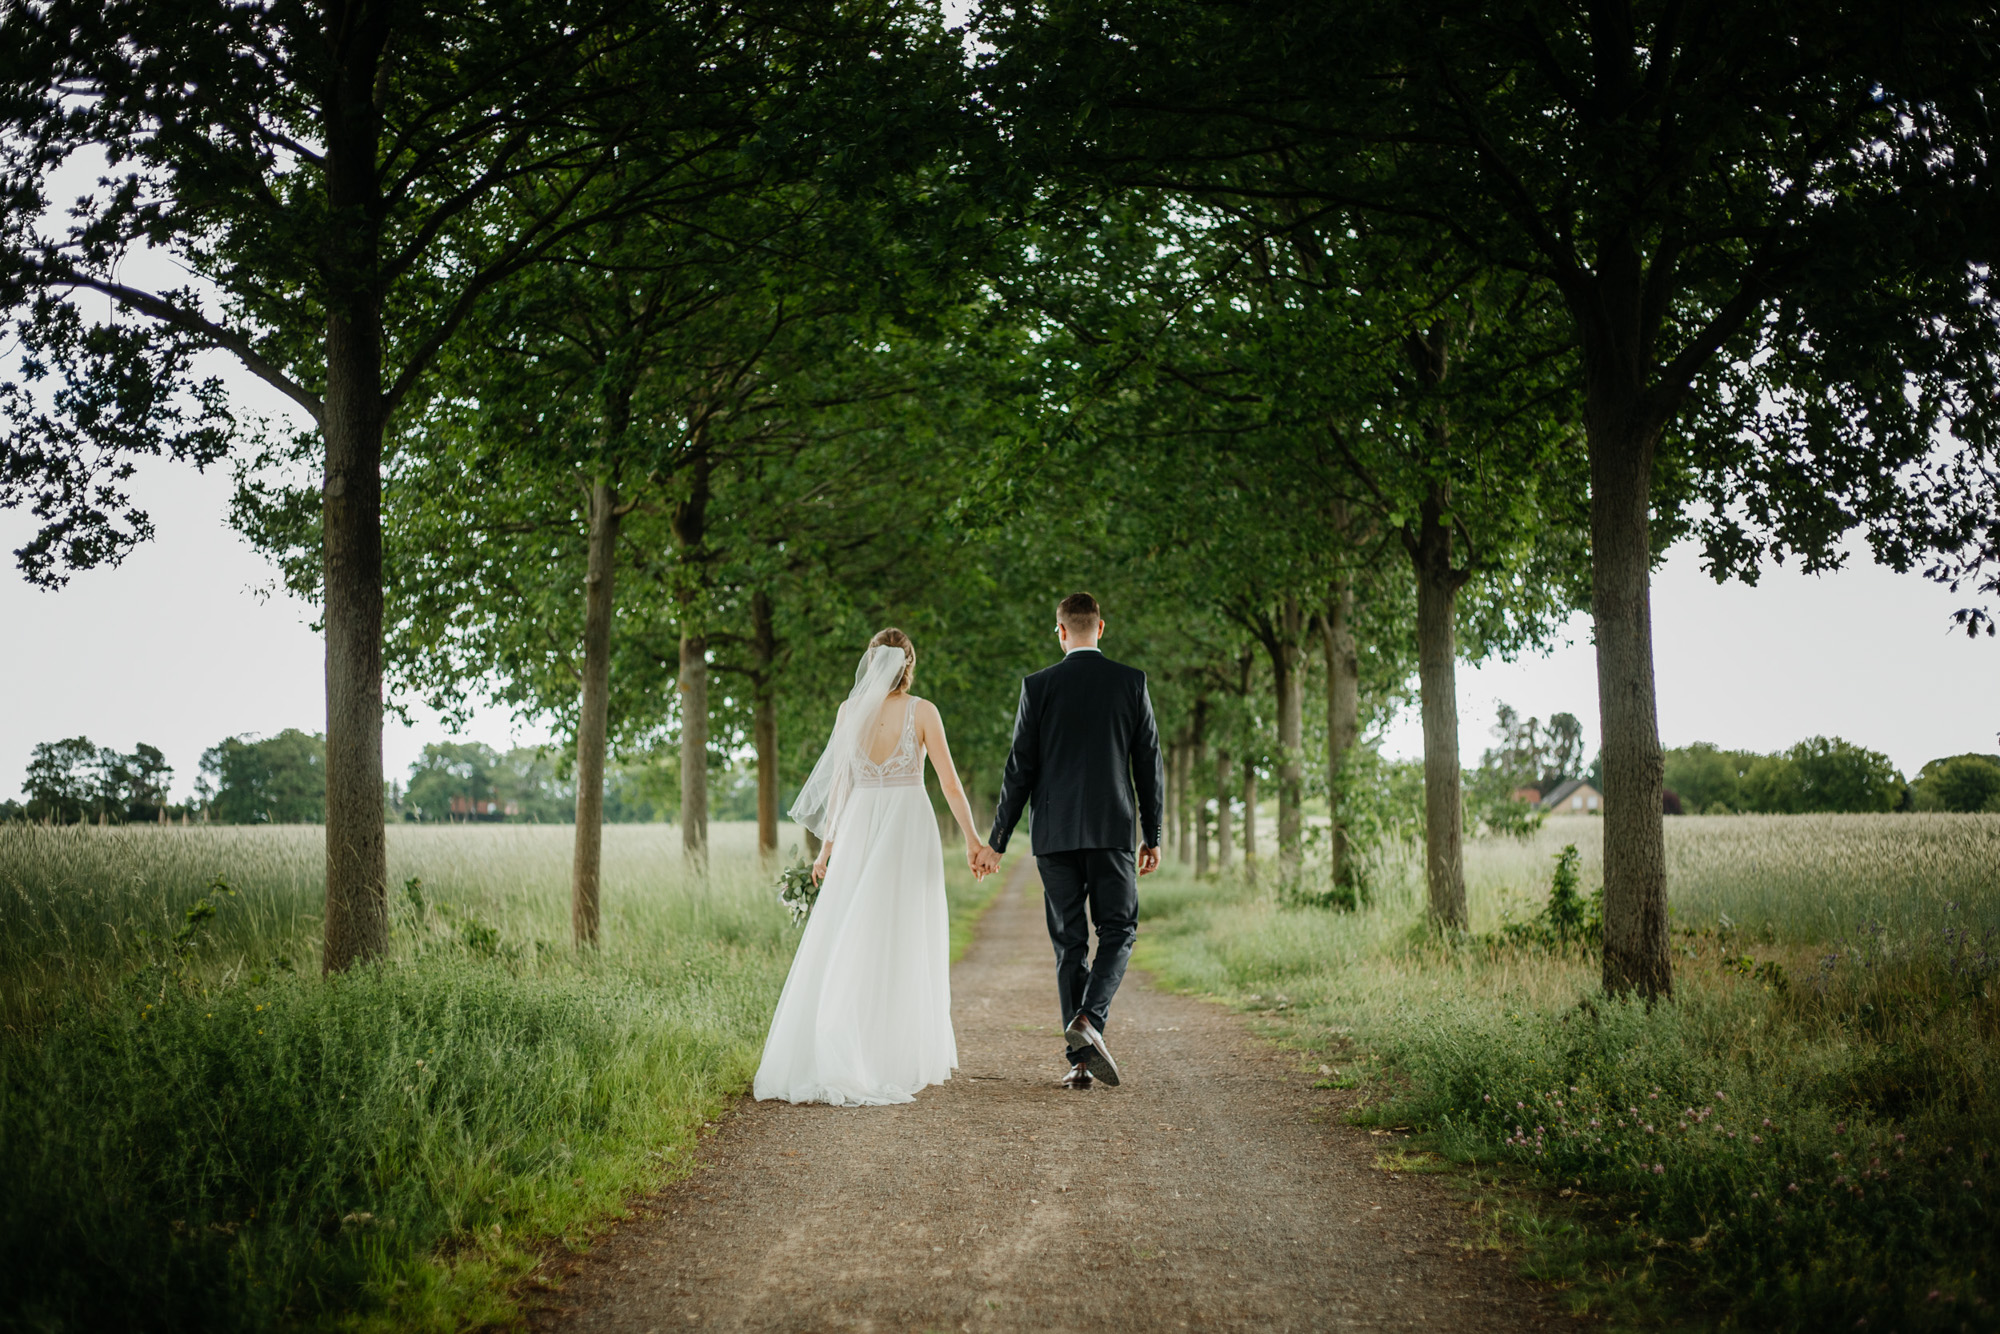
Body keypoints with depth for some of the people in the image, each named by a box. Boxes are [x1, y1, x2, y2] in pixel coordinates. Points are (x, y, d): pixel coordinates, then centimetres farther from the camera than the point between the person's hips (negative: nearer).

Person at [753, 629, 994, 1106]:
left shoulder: (850, 710, 2)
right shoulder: (922, 711, -4)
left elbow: (838, 784, 4)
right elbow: (949, 783, -4)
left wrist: (827, 847, 10)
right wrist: (973, 839, 4)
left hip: (860, 829, 2)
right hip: (910, 828, -2)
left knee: (847, 944, 5)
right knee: (904, 947, 4)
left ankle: (835, 1060, 1)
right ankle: (900, 1060, 6)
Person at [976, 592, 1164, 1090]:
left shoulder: (1038, 686, 0)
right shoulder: (1132, 682, 1)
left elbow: (1020, 769, -1)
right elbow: (1149, 764, 3)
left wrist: (997, 842, 5)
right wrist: (1152, 836, 11)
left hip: (1055, 833, 1)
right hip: (1112, 830, -1)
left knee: (1069, 941, 7)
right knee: (1118, 930, 10)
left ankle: (1079, 1059, 6)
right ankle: (1089, 1021, -14)